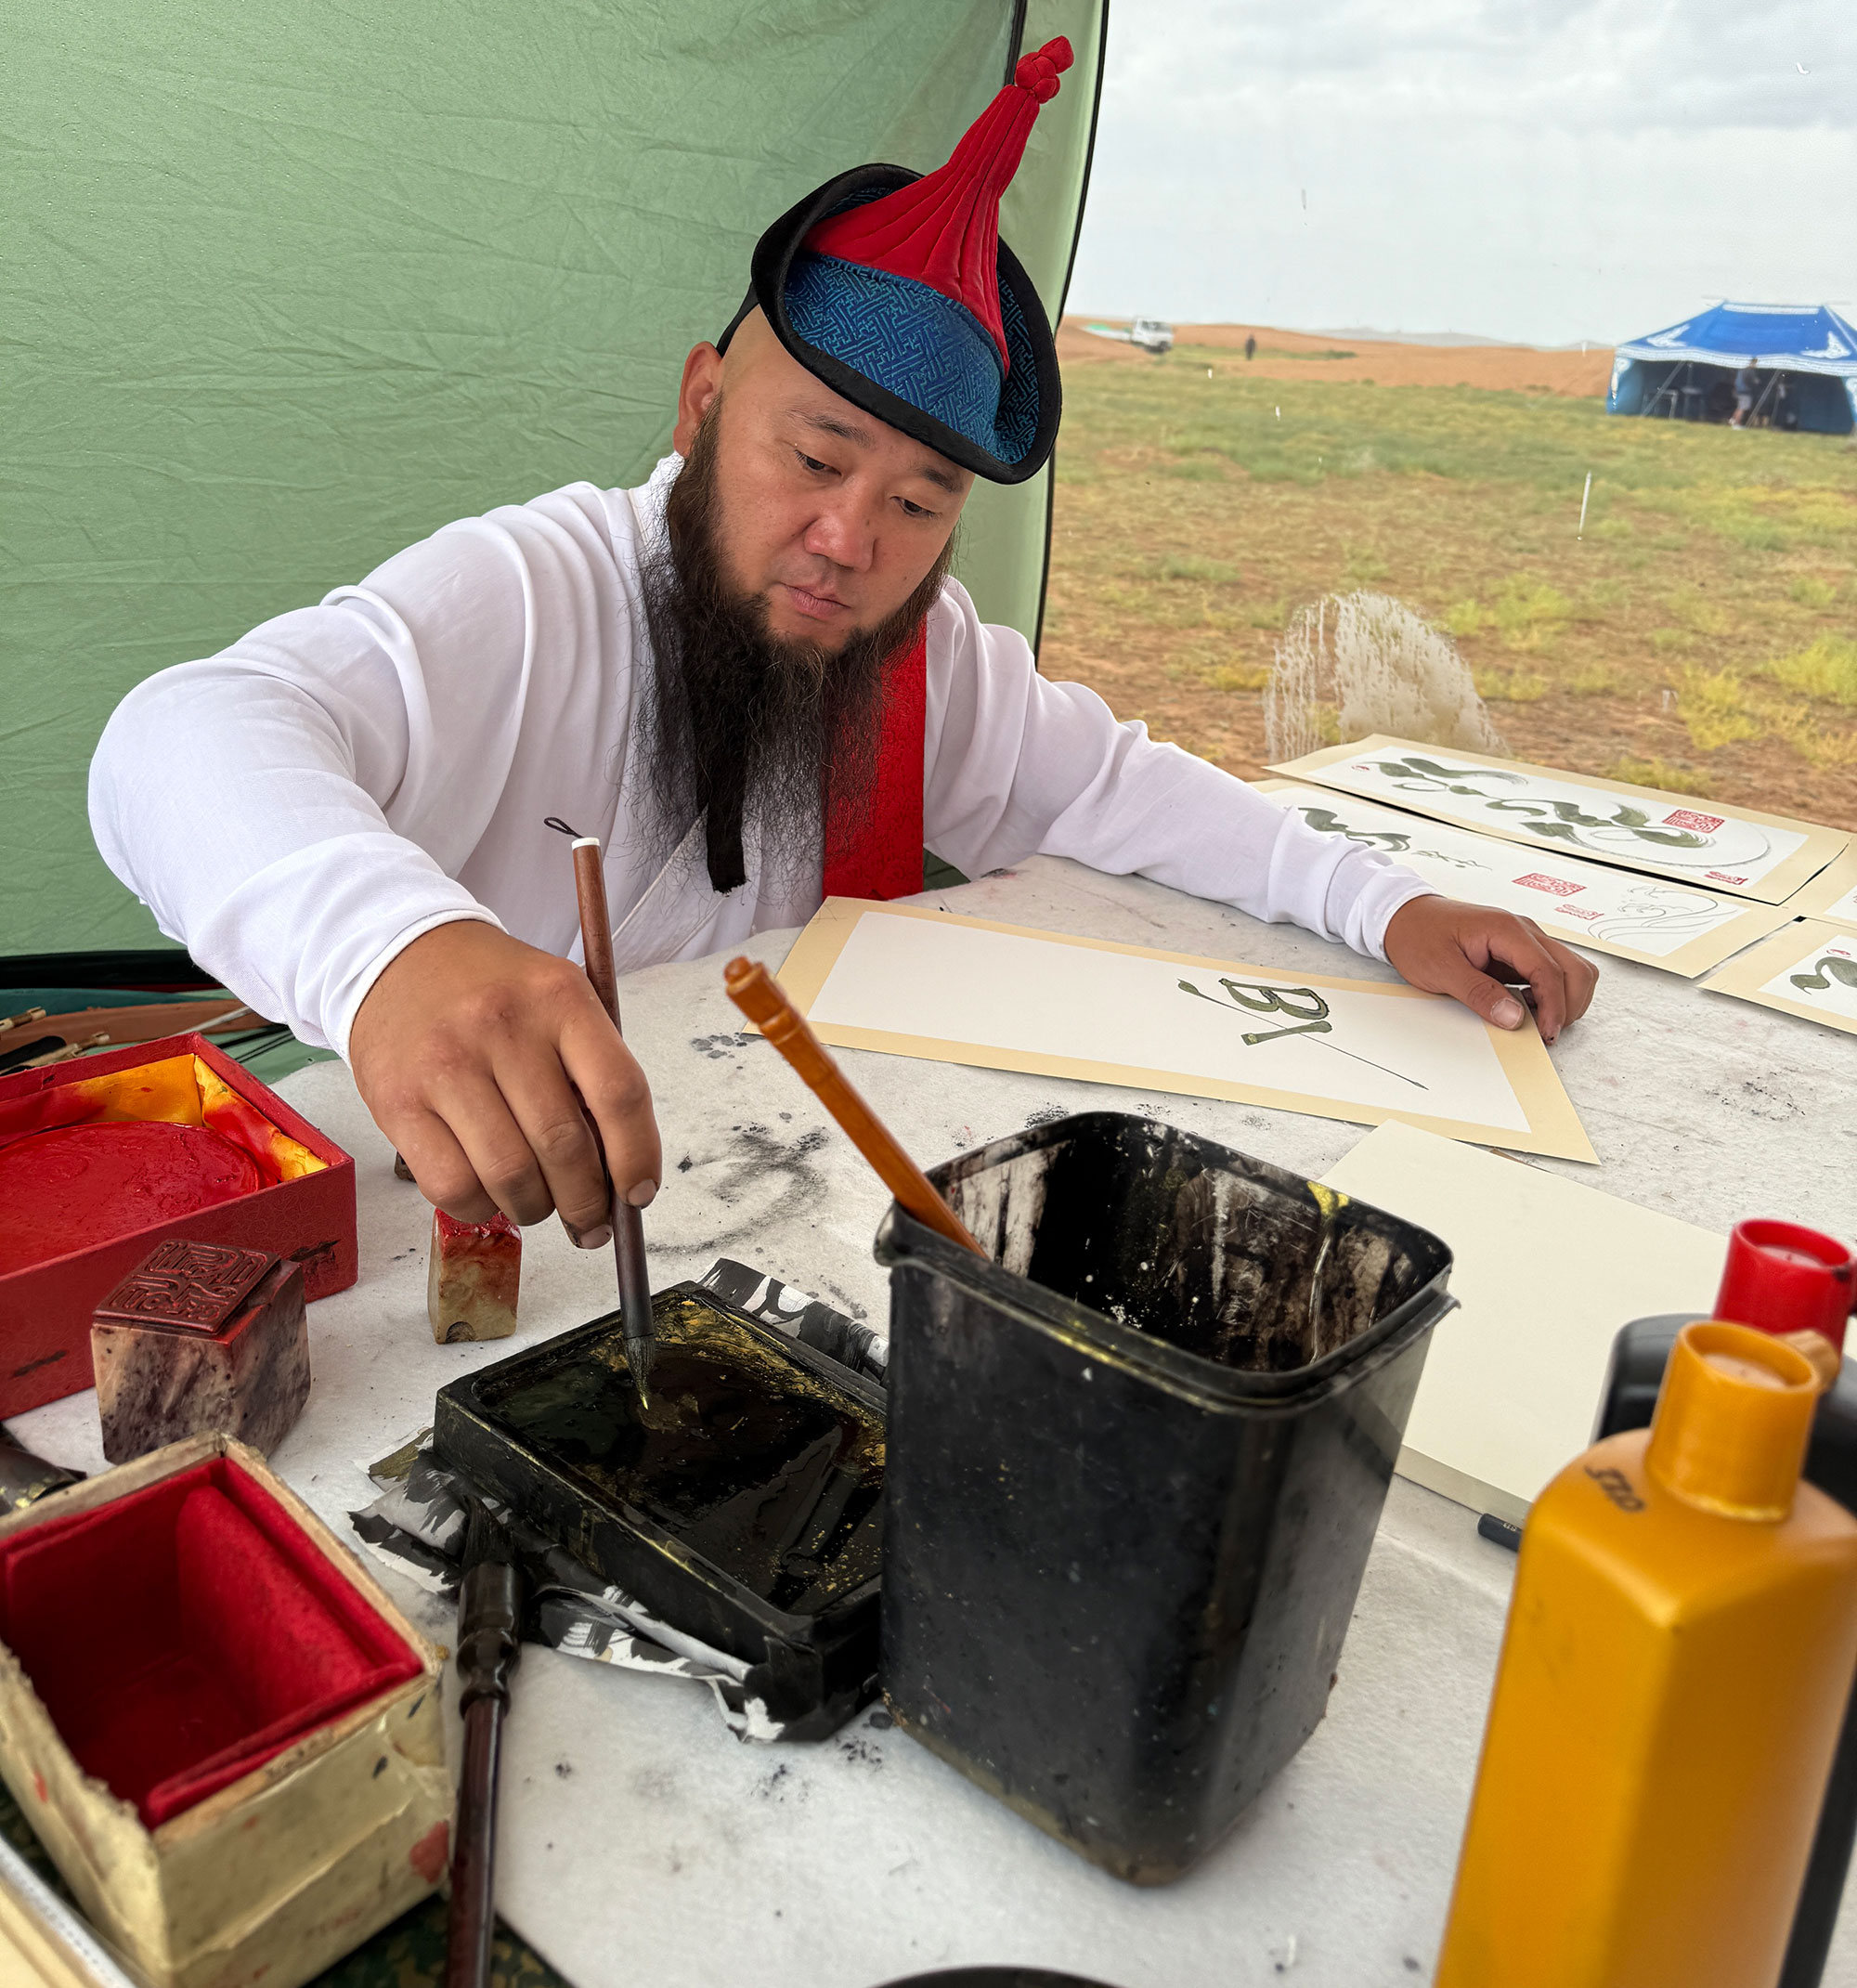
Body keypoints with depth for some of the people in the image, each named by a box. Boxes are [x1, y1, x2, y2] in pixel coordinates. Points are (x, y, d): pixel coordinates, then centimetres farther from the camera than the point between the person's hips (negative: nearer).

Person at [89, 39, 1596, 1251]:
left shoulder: (927, 647, 0)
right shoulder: (520, 601, -21)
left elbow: (1112, 783, 11)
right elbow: (187, 740, -37)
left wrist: (1383, 905, -3)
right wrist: (395, 947, -61)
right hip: (478, 1213, -4)